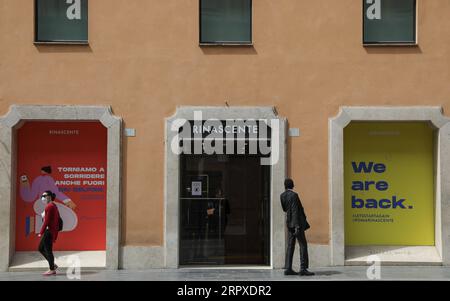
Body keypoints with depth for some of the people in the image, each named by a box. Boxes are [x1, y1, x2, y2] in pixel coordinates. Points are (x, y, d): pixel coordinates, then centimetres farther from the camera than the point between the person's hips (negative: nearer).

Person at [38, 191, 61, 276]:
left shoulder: (49, 206, -14)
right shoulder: (54, 206, 16)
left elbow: (46, 221, -19)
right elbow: (57, 219, 19)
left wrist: (41, 232, -17)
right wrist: (55, 235, 21)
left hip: (49, 231, -10)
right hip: (53, 231, 10)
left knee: (48, 250, -3)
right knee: (41, 248, 16)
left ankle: (52, 270, 4)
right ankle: (53, 265, 17)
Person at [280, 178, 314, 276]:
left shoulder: (282, 196, 7)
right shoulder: (293, 195, -14)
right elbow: (295, 211, -19)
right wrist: (297, 226, -21)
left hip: (289, 224, 7)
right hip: (296, 222, -7)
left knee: (290, 246, 8)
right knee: (303, 245, -5)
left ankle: (288, 269, 6)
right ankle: (303, 268, -10)